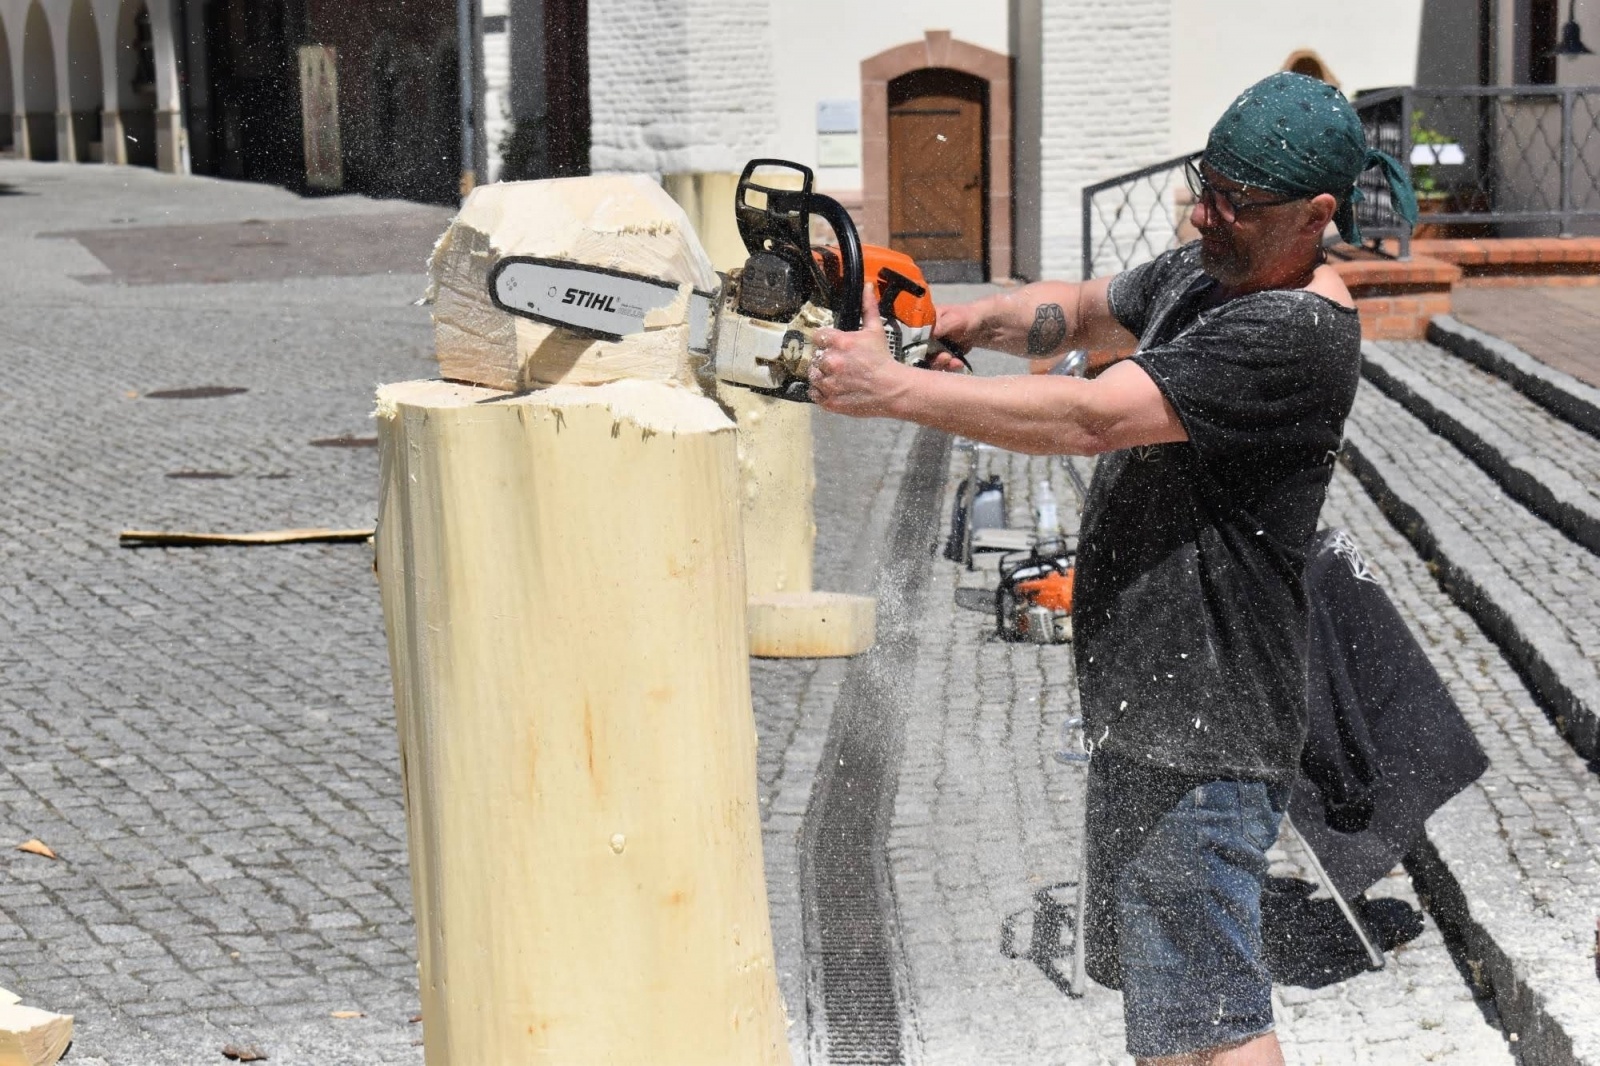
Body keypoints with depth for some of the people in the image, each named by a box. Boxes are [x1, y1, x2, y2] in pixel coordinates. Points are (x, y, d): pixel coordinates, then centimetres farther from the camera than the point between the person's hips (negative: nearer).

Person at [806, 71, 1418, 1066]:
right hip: (1141, 708, 10)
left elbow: (1088, 418, -27)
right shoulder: (1201, 276, 8)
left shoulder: (1297, 334, -22)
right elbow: (1078, 312, 22)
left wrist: (893, 389, -24)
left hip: (1202, 738, -10)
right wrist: (974, 321, -1)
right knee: (1153, 981, 21)